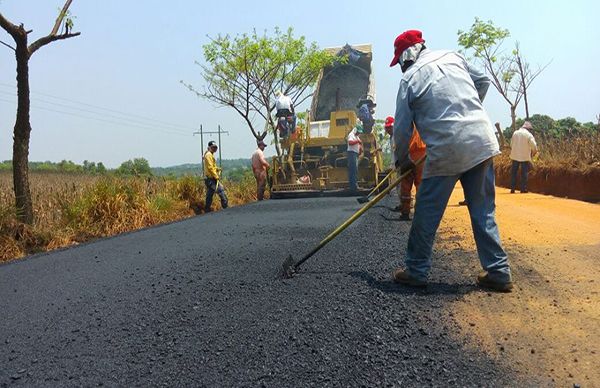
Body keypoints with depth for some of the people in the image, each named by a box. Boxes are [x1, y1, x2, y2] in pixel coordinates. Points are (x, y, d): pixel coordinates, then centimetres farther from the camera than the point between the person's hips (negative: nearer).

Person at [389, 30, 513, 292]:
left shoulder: (409, 79, -1)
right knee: (483, 210, 13)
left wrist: (403, 161, 15)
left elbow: (401, 129, 1)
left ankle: (416, 271, 16)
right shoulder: (453, 57, 13)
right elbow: (483, 82, 23)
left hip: (446, 151, -5)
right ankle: (498, 272, 15)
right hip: (483, 141, 6)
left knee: (427, 214, 7)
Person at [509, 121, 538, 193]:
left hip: (515, 156, 3)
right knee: (524, 173, 4)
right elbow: (534, 146, -9)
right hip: (525, 157, -3)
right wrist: (534, 152, 9)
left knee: (513, 172, 8)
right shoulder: (529, 135, -7)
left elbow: (511, 144, 9)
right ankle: (523, 189, 4)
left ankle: (512, 188, 7)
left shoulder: (515, 133, 4)